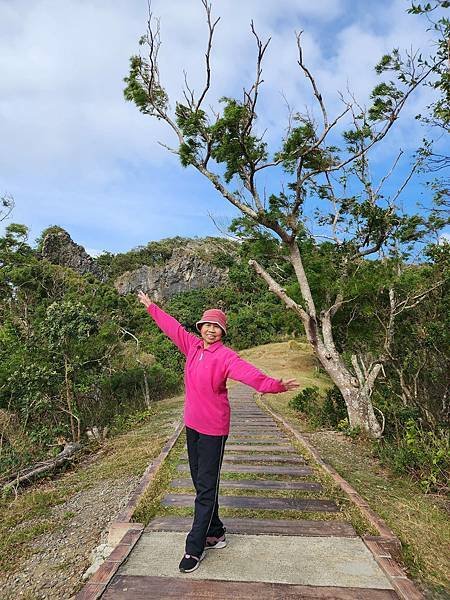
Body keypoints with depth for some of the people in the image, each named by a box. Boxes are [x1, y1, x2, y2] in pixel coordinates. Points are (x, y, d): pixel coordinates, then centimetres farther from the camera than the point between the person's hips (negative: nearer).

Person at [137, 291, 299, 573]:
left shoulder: (226, 356, -17)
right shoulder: (193, 346, 2)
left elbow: (249, 373, -34)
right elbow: (173, 327, 14)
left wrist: (275, 385, -52)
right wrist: (151, 306, 24)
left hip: (214, 429, -7)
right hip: (192, 425, 7)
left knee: (206, 489, 4)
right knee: (201, 484, 20)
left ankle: (195, 548, 20)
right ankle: (215, 533, 38)